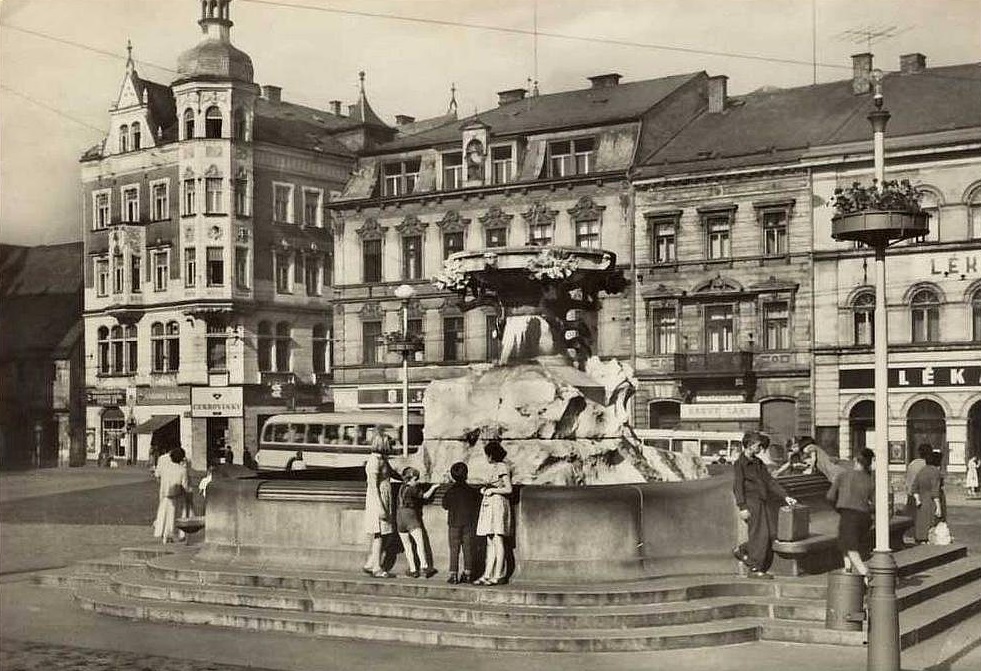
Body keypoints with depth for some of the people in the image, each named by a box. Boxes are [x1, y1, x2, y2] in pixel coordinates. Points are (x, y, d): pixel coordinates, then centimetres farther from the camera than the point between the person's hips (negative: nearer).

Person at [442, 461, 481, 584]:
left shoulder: (451, 491, -8)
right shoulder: (472, 491, -3)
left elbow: (445, 505, -1)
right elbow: (477, 506, 4)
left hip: (454, 523, -2)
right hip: (469, 523, 2)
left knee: (454, 549, 1)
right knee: (468, 549, 8)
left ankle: (453, 575, -3)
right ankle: (467, 574, 11)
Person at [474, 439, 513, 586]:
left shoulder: (503, 467, -7)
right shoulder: (494, 468, 18)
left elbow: (508, 489, -10)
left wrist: (492, 490, -12)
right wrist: (485, 490, 9)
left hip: (498, 504, -9)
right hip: (489, 506, 9)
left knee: (497, 541, -8)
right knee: (490, 542, 6)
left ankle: (498, 576, -7)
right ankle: (487, 575, 6)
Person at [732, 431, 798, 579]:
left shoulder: (759, 463, 19)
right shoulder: (739, 464, -4)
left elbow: (770, 481, 18)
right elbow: (737, 486, -10)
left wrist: (785, 496, 8)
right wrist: (742, 507, -17)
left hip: (765, 502, 8)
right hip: (751, 502, -8)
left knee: (771, 533, 1)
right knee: (760, 534, -9)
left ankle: (741, 550, 20)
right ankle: (755, 569, 0)